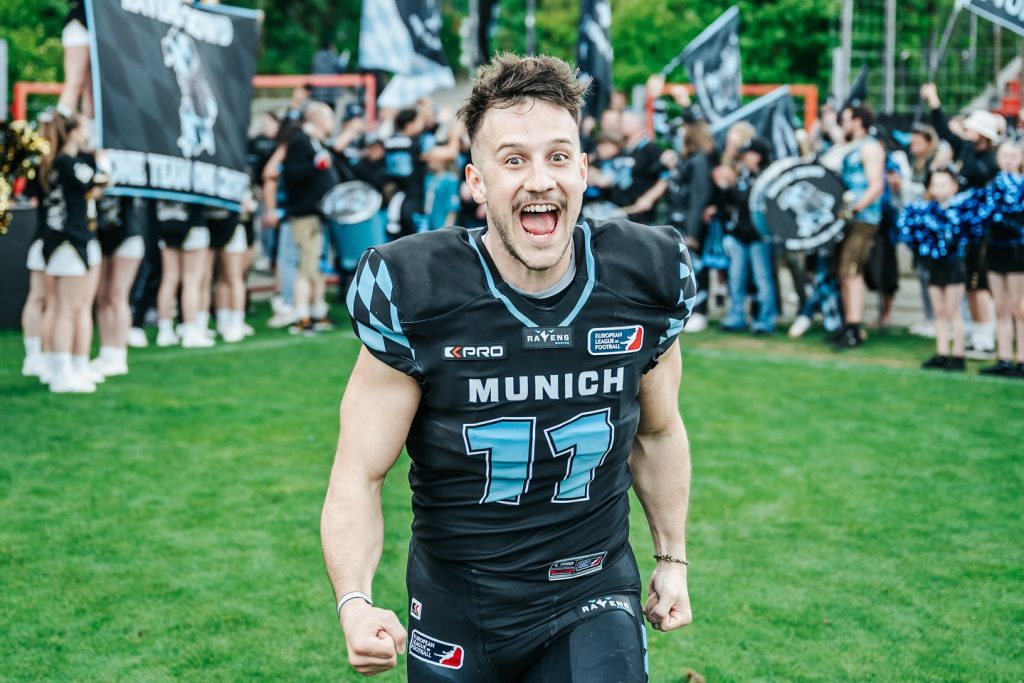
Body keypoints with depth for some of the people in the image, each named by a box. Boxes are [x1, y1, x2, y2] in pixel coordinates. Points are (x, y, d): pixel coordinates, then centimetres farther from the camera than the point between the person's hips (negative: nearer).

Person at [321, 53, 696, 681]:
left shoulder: (646, 280, -9)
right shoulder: (413, 296, -17)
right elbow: (359, 476, -15)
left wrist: (673, 558, 15)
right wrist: (355, 602, -31)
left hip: (593, 603, 1)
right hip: (456, 609, 0)